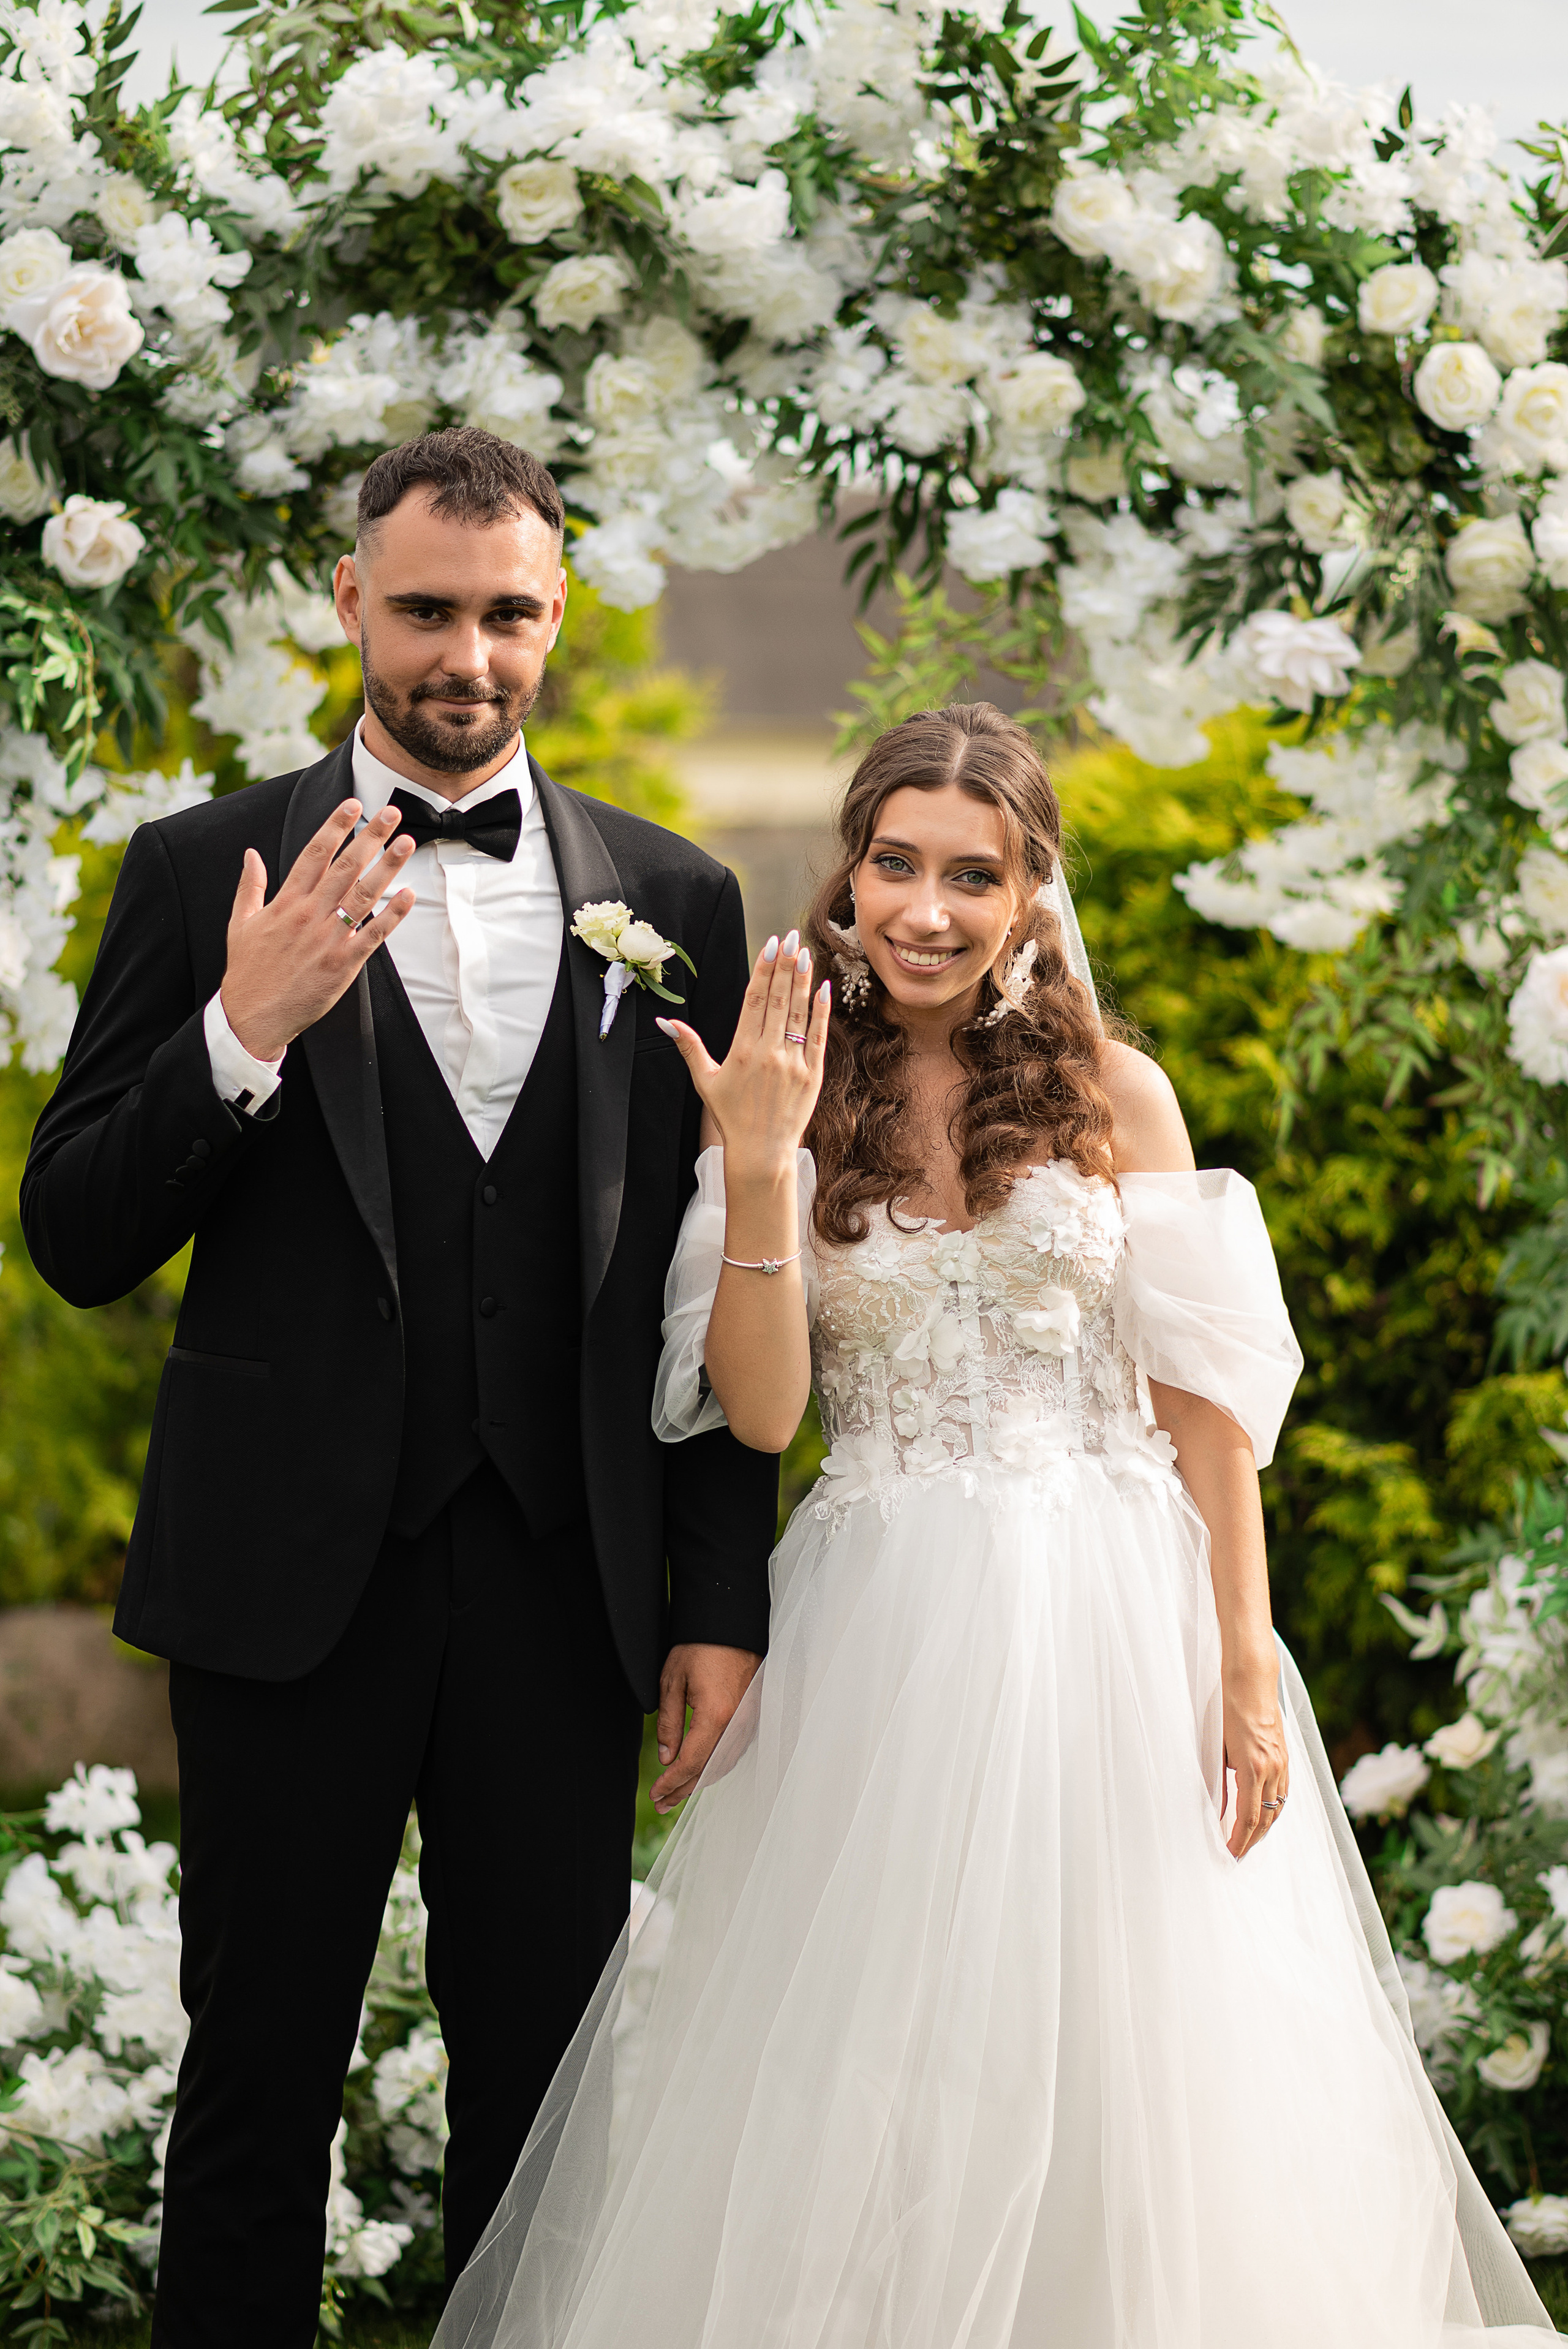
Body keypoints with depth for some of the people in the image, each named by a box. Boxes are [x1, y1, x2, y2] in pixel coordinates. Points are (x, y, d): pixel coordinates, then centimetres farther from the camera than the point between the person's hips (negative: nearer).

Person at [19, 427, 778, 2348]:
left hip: (562, 1584, 2)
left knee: (547, 2080, 8)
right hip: (292, 1576, -2)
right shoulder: (206, 875, 1)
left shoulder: (672, 900, 7)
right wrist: (245, 1029, -18)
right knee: (259, 2078, 6)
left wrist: (722, 1606, 4)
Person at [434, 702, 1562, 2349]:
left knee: (1119, 2071, 3)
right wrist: (759, 1165, -16)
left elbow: (1204, 1405, 1)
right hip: (880, 1639, 0)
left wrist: (1246, 1671, -6)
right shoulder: (793, 1102, 3)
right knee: (867, 2088, 2)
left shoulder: (1112, 1095, 2)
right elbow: (760, 1407, -6)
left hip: (1111, 1627, 0)